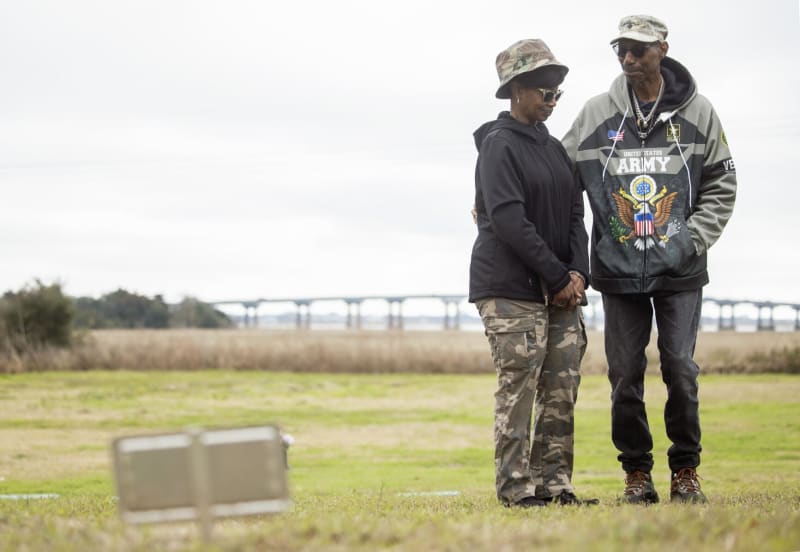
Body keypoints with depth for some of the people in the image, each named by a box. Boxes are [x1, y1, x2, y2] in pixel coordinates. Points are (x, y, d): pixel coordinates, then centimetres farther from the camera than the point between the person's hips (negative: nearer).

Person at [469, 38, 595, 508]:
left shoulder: (555, 149, 18)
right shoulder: (499, 146, -7)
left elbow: (575, 214, 16)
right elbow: (509, 221, -15)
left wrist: (578, 273, -1)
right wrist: (557, 278, -13)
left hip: (560, 292, 8)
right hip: (511, 289, -7)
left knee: (562, 390, 4)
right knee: (518, 389, -8)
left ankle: (554, 483, 9)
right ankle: (516, 488, -5)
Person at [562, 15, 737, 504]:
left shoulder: (696, 112, 3)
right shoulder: (596, 115, 5)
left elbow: (722, 185, 6)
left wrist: (693, 240, -5)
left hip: (679, 270, -1)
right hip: (618, 268, 1)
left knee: (681, 369, -4)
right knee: (625, 376, 2)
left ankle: (686, 470, 12)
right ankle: (637, 473, 15)